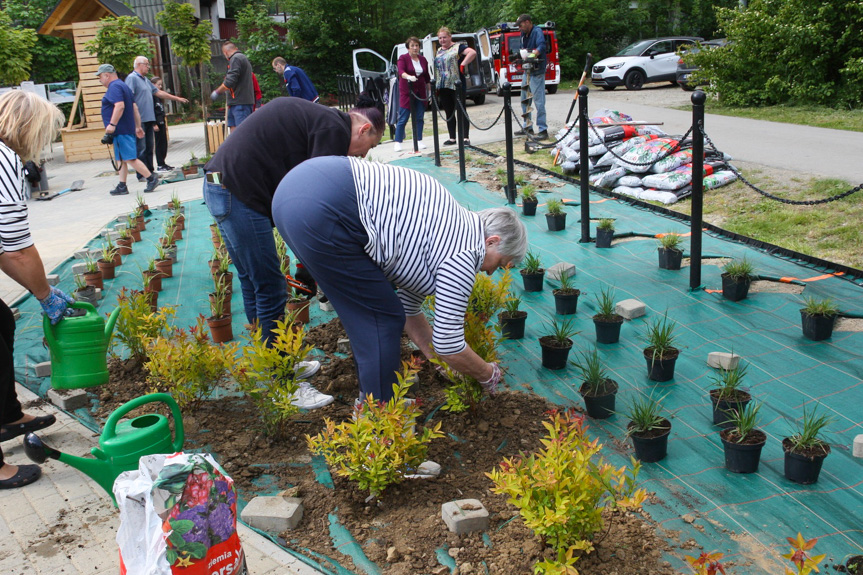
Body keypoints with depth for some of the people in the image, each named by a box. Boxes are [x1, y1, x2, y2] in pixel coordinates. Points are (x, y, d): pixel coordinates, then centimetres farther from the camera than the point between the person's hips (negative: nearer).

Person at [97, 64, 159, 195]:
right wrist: (138, 126, 21)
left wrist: (112, 124, -28)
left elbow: (120, 106, -27)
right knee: (121, 159, 11)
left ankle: (151, 178, -8)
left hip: (121, 131, -11)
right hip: (126, 129, 11)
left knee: (130, 159, -9)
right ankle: (122, 187, 13)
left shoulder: (114, 87, -12)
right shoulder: (123, 86, 19)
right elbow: (135, 107, 20)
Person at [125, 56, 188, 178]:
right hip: (139, 120, -9)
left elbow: (159, 93, 27)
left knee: (149, 147, 11)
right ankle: (142, 175, -3)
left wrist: (177, 98, 29)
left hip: (149, 119, 9)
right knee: (141, 148, -6)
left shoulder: (146, 80, 21)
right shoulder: (132, 78, -8)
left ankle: (150, 172, 18)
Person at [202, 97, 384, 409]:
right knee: (270, 291, -3)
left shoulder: (317, 117, 21)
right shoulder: (335, 129, -10)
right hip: (239, 194, -11)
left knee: (253, 283, 19)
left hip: (219, 185, 11)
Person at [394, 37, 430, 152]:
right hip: (406, 92, -5)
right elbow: (401, 71, -21)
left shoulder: (423, 59, 11)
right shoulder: (403, 58, -4)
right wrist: (409, 77, -40)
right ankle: (398, 142, 1)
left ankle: (419, 141, 13)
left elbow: (427, 77, 15)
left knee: (419, 118, 6)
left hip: (420, 93, 5)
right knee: (403, 119, -4)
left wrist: (430, 91, 14)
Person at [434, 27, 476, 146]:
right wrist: (436, 87, 16)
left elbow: (473, 52, -18)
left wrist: (463, 64, -22)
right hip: (443, 87, 7)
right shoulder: (439, 51, 19)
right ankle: (452, 138, 16)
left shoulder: (457, 47, -3)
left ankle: (466, 138, -2)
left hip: (456, 85, -7)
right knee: (449, 113, 10)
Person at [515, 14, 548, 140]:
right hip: (527, 71, 10)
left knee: (539, 101, -11)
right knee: (524, 100, 16)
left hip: (537, 72, -10)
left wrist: (533, 55, -47)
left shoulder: (537, 32, -12)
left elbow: (541, 45, -29)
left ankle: (543, 130, -9)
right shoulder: (524, 34, 14)